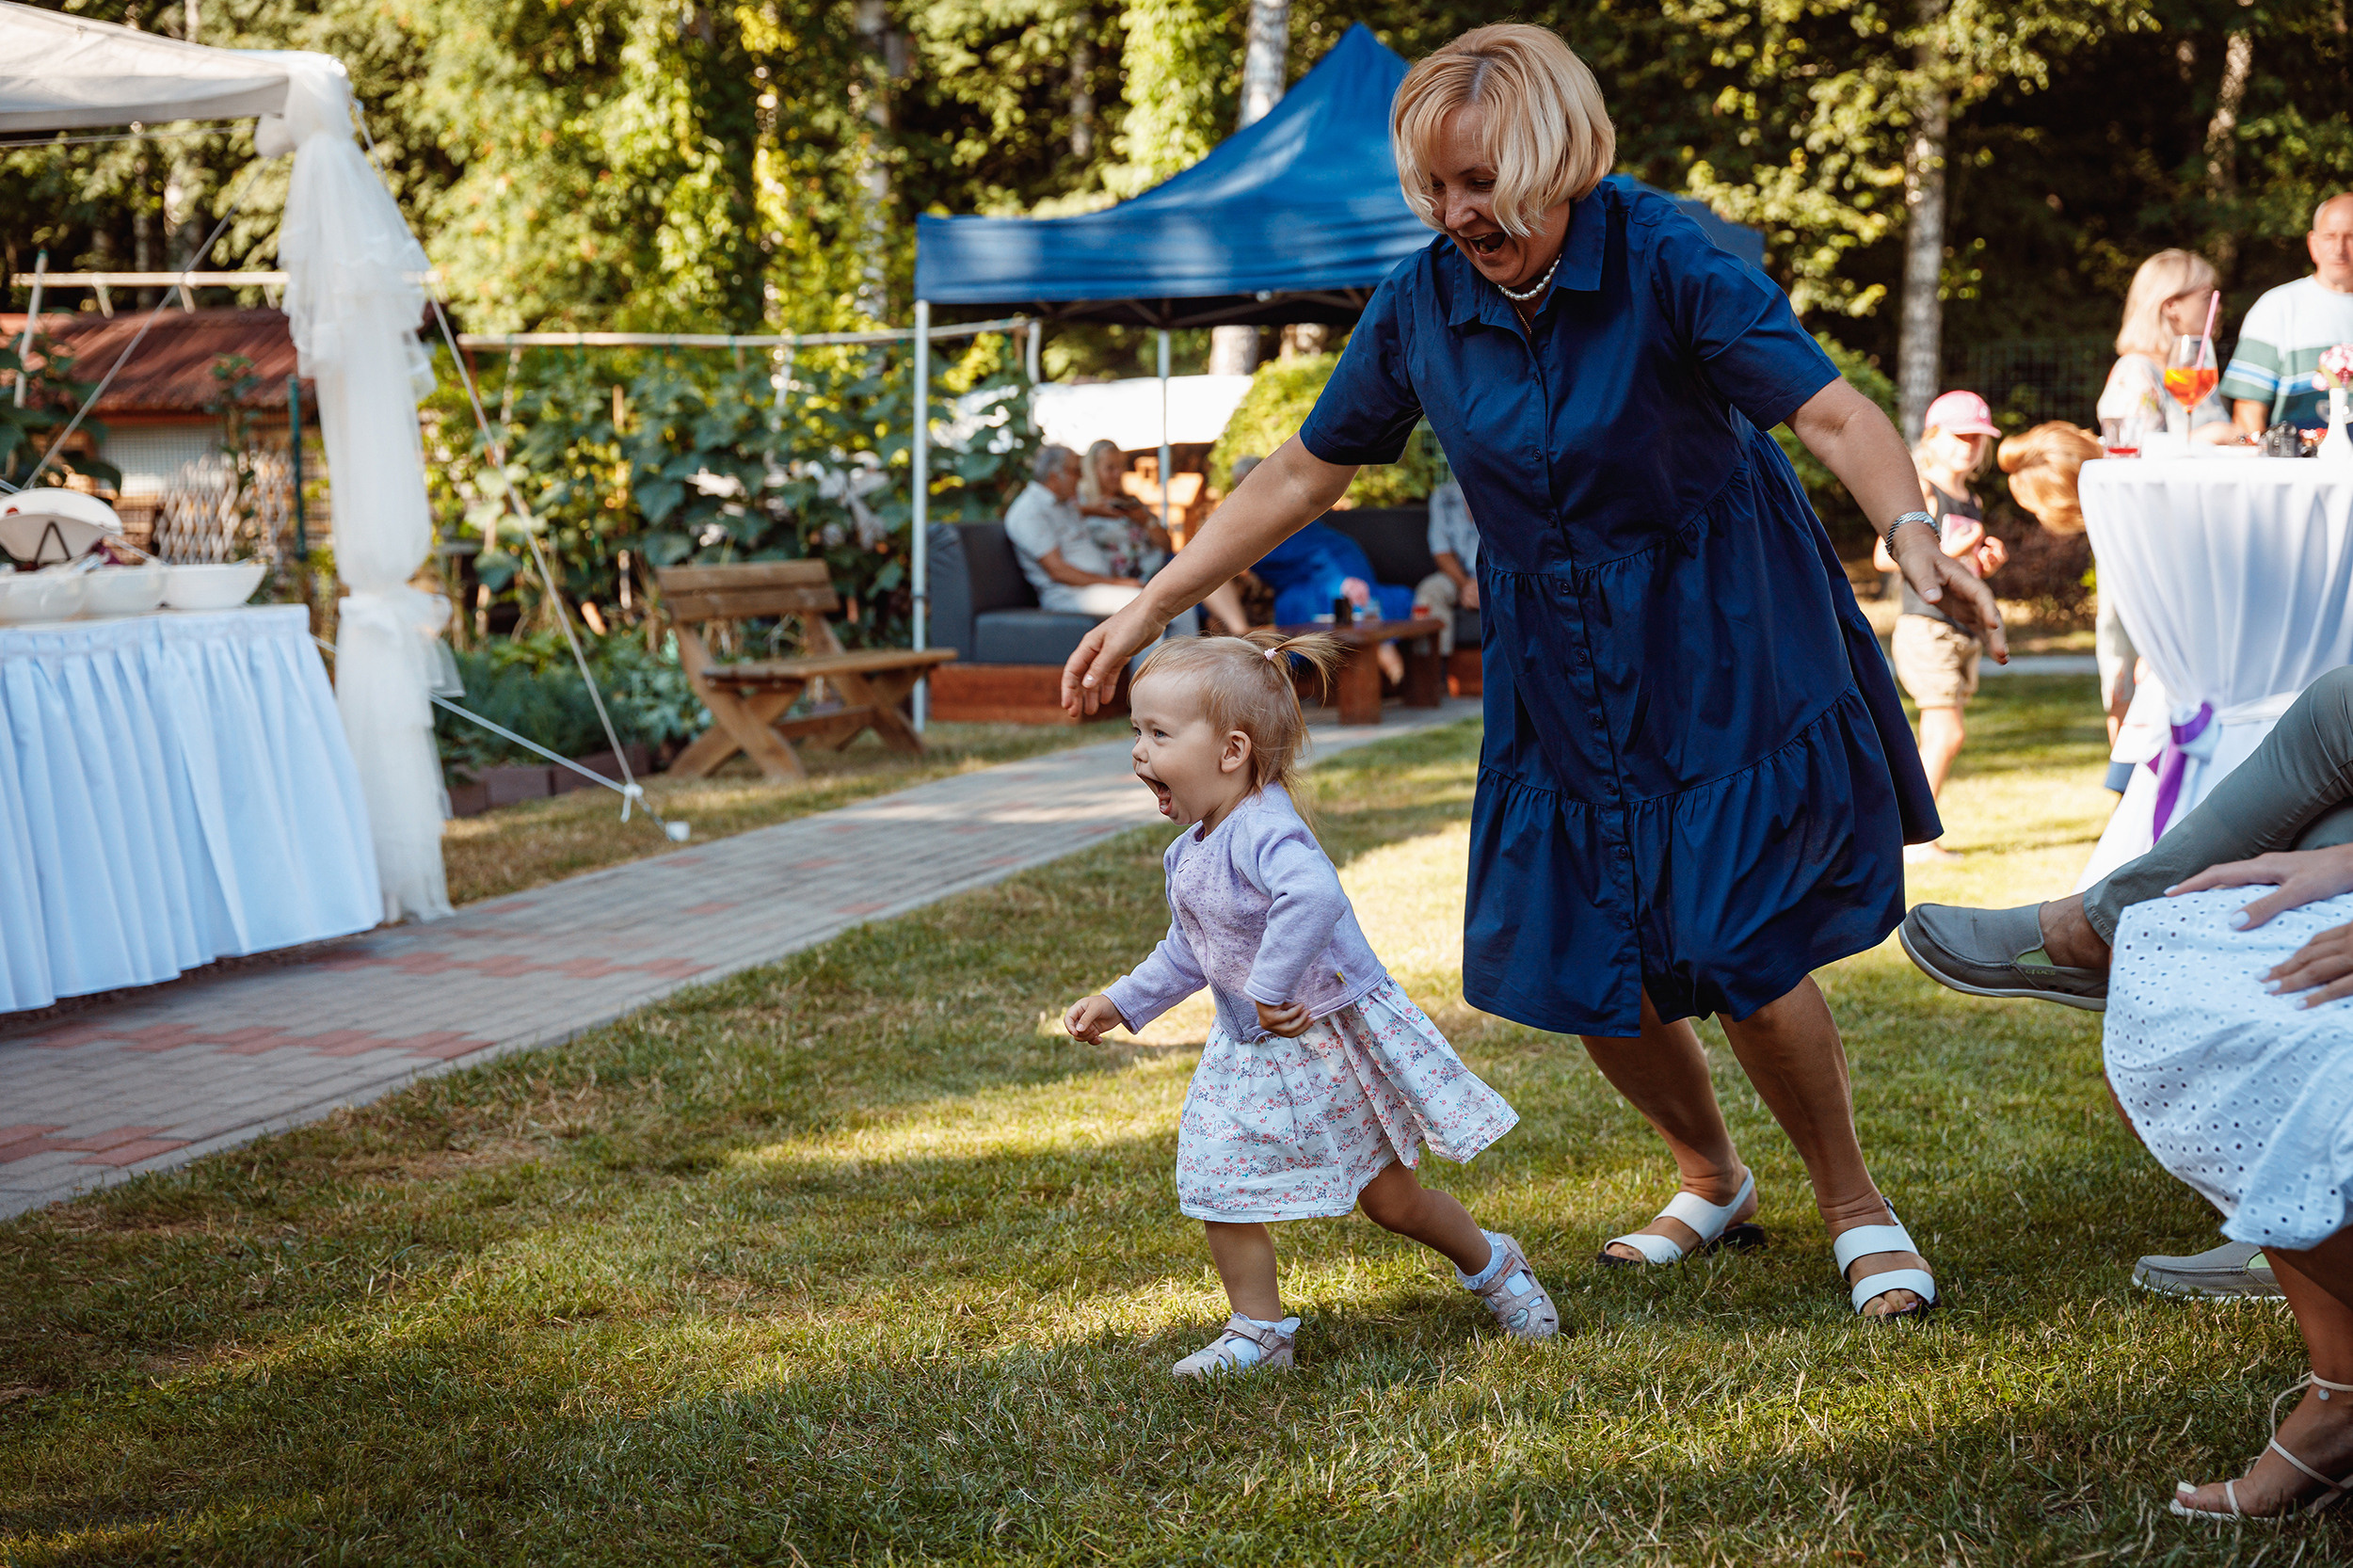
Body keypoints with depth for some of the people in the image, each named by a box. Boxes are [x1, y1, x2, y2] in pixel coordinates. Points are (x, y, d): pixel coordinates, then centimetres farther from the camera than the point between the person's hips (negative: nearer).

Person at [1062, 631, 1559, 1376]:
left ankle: (1491, 1265, 33)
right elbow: (1187, 951, 19)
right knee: (1223, 1189, 1)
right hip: (1254, 1056, 8)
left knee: (1390, 1198, 7)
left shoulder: (1263, 832, -29)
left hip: (1332, 1040, -8)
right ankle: (1258, 1332, 16)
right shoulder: (1189, 852, 3)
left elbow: (1314, 896, -50)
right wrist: (1121, 1002, 17)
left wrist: (1273, 991, -44)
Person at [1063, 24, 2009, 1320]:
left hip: (1719, 641, -4)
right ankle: (1709, 1178, 33)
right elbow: (1305, 471, 5)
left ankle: (1855, 1207, 14)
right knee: (1582, 965, 4)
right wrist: (1152, 606, 4)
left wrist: (1915, 537, -47)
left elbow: (1830, 411, -28)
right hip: (1557, 665, 4)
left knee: (1736, 945, -11)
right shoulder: (1422, 303, -5)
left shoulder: (1662, 258, -19)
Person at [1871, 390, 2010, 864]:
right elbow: (1884, 556, -13)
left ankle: (1919, 837, 10)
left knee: (1936, 740, 6)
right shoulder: (1921, 491, -6)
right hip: (1925, 626, -8)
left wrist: (1989, 561, 5)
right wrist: (1947, 550, -20)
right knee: (1948, 732, -15)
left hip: (1964, 629, 8)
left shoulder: (1973, 502, 17)